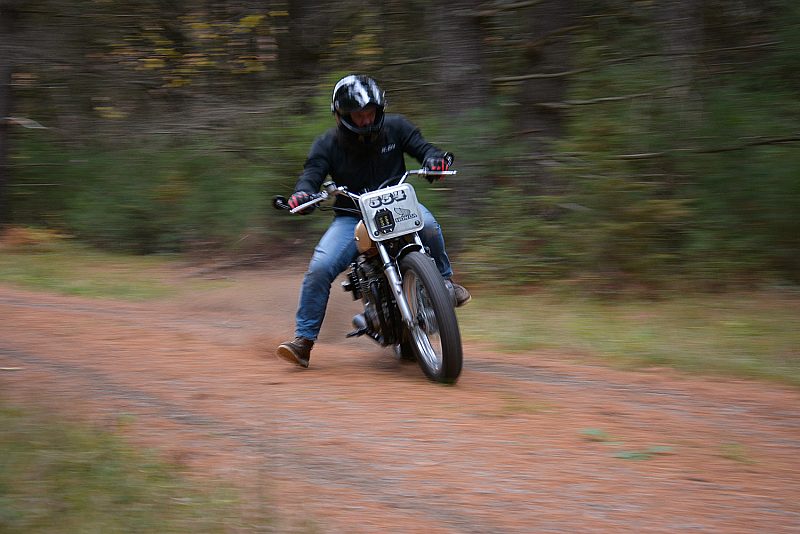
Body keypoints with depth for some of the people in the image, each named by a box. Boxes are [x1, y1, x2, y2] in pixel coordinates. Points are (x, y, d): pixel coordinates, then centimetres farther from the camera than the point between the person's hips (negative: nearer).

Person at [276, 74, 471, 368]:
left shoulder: (395, 127, 1)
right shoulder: (328, 144, -2)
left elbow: (421, 146, 3)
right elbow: (312, 173, -10)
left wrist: (434, 158, -22)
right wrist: (302, 193, -35)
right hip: (351, 217, 0)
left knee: (427, 224, -35)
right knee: (319, 268, -21)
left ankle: (445, 282, -10)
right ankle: (304, 339, -11)